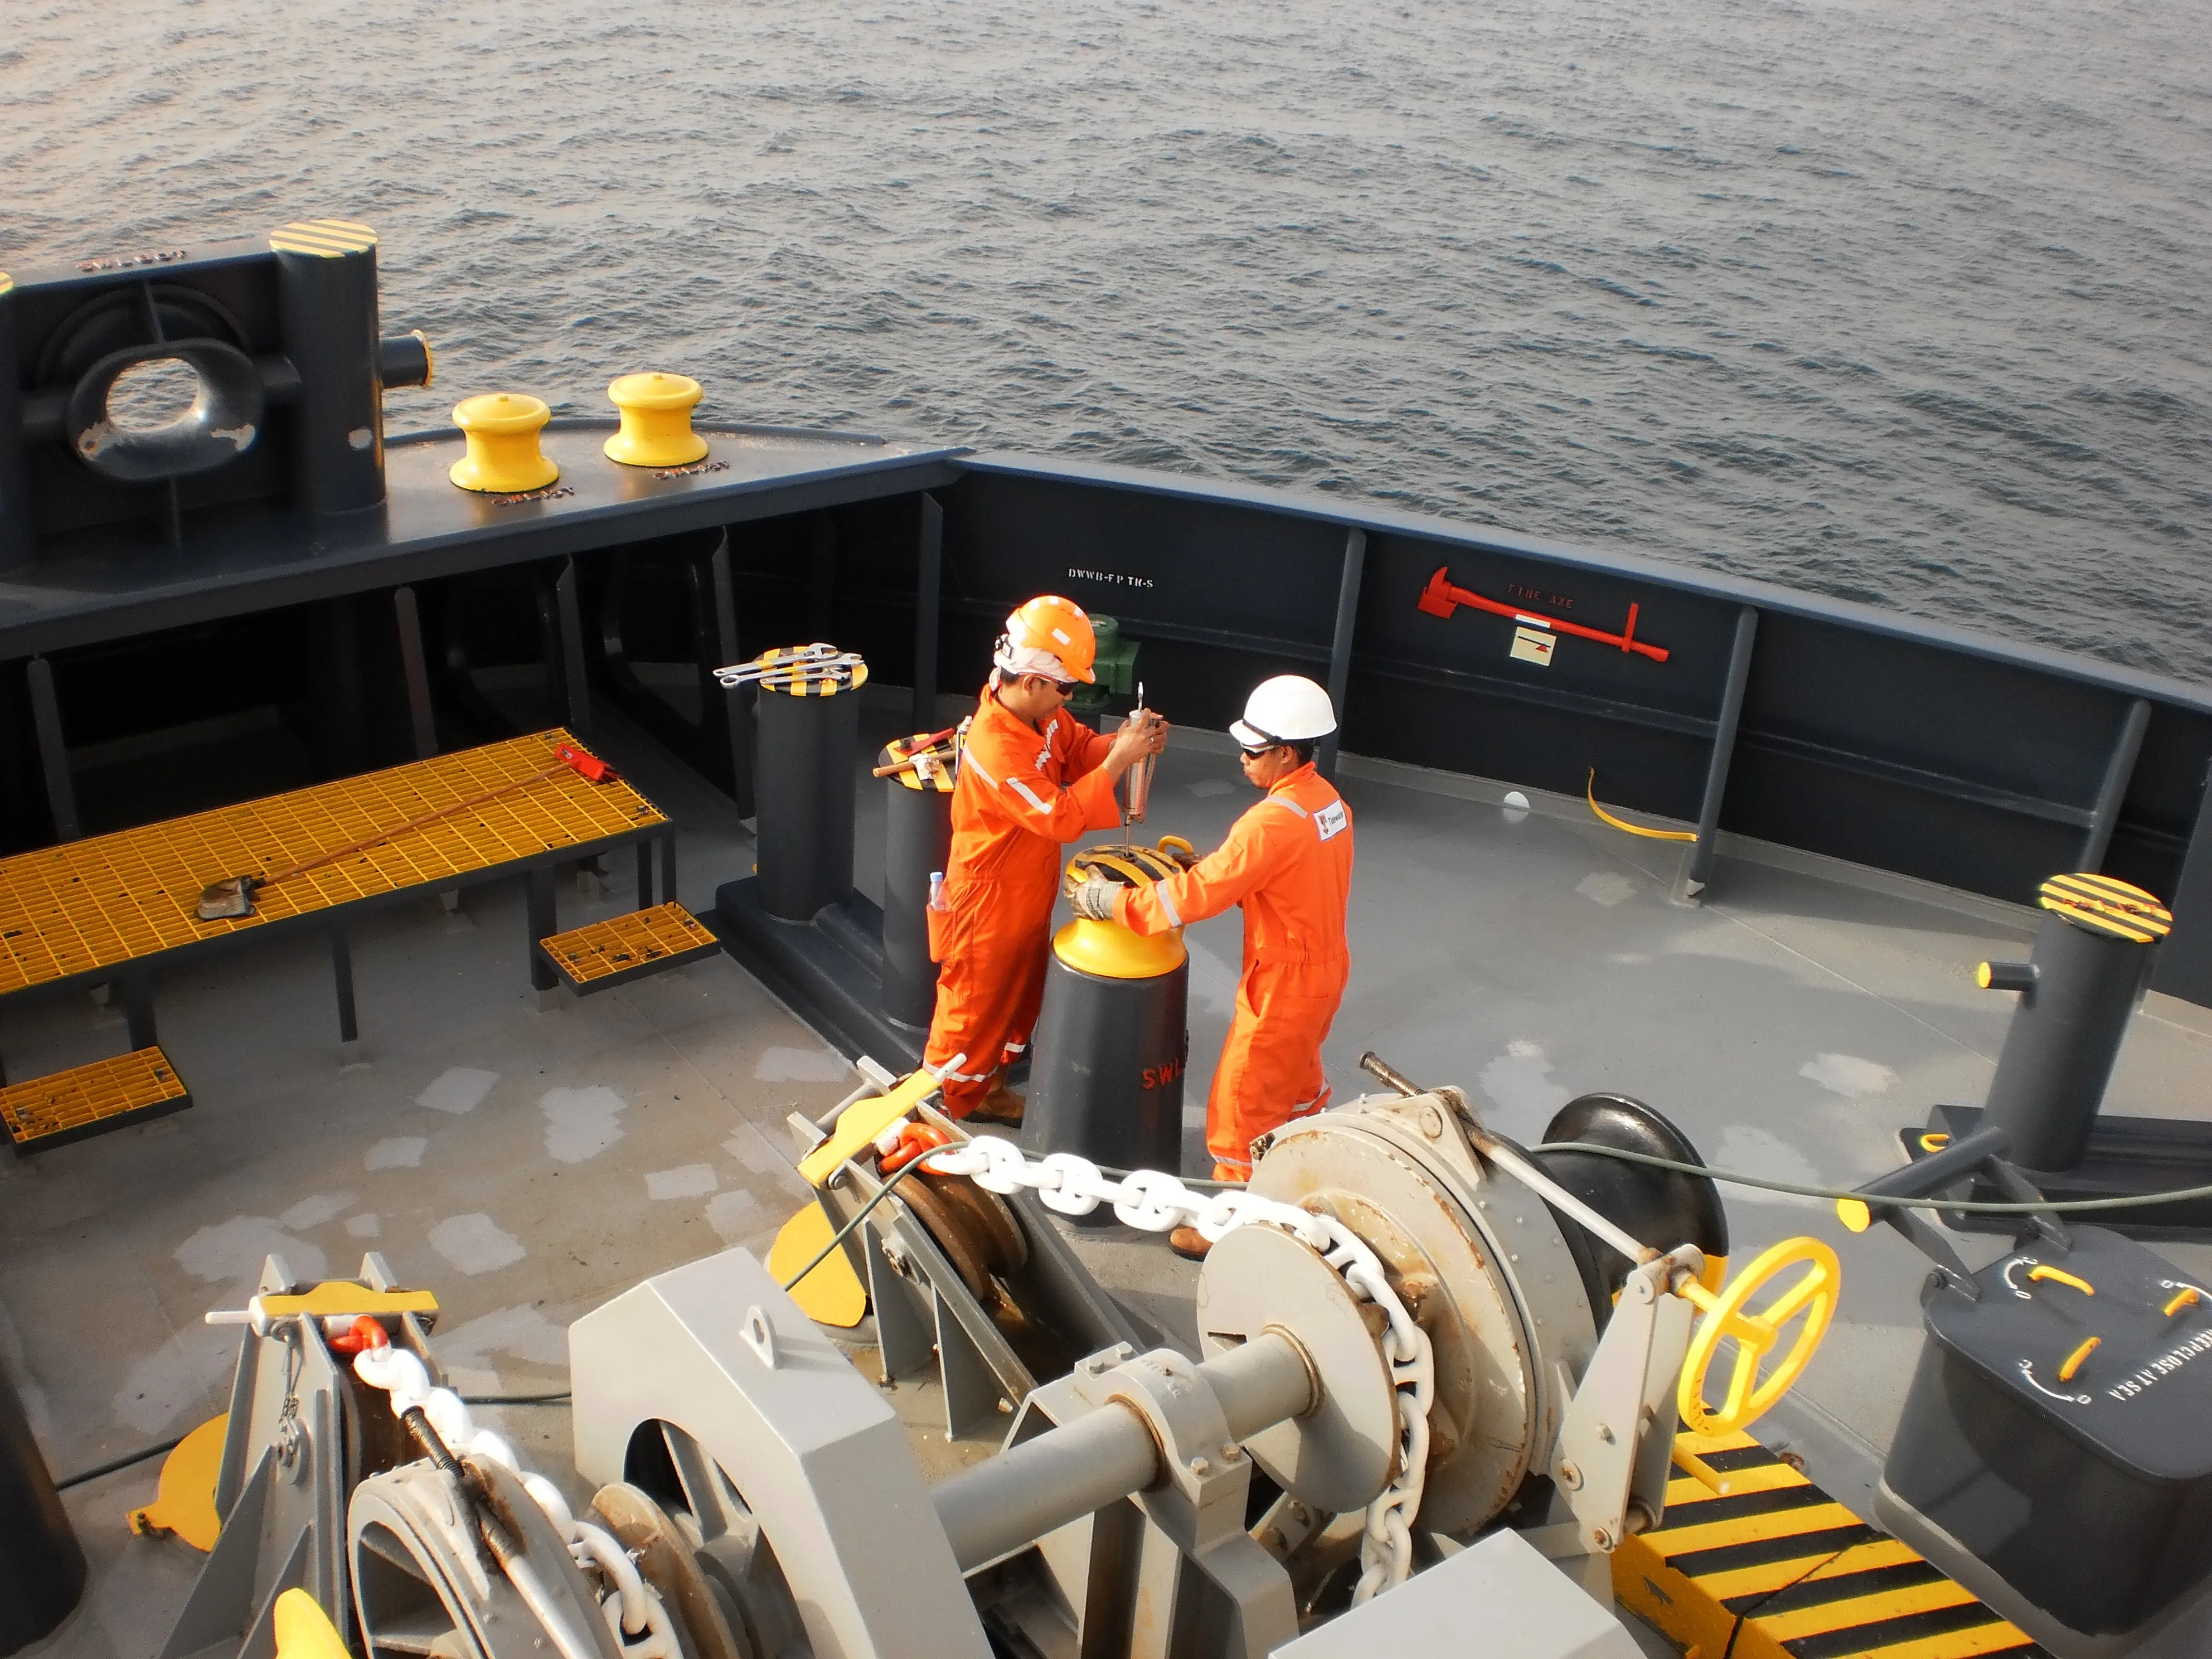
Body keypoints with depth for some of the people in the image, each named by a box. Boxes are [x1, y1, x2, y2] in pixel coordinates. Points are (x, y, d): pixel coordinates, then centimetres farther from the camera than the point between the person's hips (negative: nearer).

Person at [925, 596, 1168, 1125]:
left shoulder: (1041, 713, -7)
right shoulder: (996, 749, -36)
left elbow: (1079, 749, 7)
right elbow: (1062, 818, -36)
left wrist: (1125, 741, -13)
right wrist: (1118, 761, -34)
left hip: (1028, 893, 9)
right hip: (990, 900, -9)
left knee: (1021, 990, 24)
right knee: (977, 1001, 10)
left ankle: (988, 1081, 43)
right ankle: (954, 1101, 30)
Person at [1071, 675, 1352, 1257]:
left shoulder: (1274, 821, -30)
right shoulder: (1327, 800, -1)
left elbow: (1196, 895, -29)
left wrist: (1111, 900, -19)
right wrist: (1204, 866, 0)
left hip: (1285, 983, -9)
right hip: (1322, 968, 9)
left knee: (1242, 1101, 6)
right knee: (1296, 1079, 29)